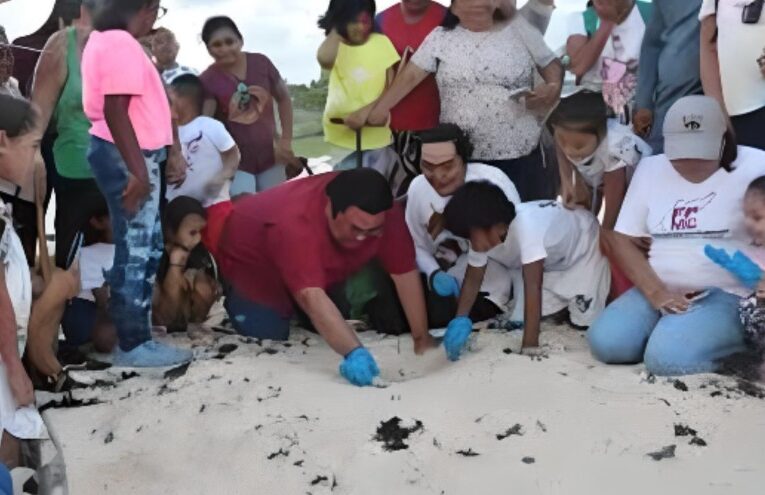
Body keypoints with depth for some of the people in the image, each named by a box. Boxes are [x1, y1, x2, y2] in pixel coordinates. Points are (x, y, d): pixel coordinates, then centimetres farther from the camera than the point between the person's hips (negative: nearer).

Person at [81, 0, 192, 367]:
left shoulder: (104, 39, 15)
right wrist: (138, 172, -25)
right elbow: (115, 111, -24)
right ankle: (133, 345, 3)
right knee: (136, 252, -4)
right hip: (128, 157, -11)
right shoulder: (122, 44, -17)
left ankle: (135, 332, 25)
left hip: (127, 154, 11)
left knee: (147, 248, 17)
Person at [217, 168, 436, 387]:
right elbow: (312, 298, -54)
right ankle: (234, 297, 15)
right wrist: (354, 353, -63)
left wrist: (421, 338, -23)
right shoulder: (294, 223, -45)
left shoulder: (385, 212, -29)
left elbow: (405, 272, -23)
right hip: (254, 263, -5)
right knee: (267, 337, -13)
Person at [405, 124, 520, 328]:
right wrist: (434, 274, -13)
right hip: (445, 285, 5)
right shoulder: (418, 187, -5)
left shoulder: (492, 181, -20)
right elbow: (418, 246, 8)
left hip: (488, 290, -5)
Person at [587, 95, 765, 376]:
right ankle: (670, 326, 7)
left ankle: (740, 344, -2)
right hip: (659, 291, 5)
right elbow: (624, 241, 6)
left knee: (667, 358, -28)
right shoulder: (650, 168, 8)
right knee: (605, 343, -18)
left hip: (726, 295, -5)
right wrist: (656, 293, -8)